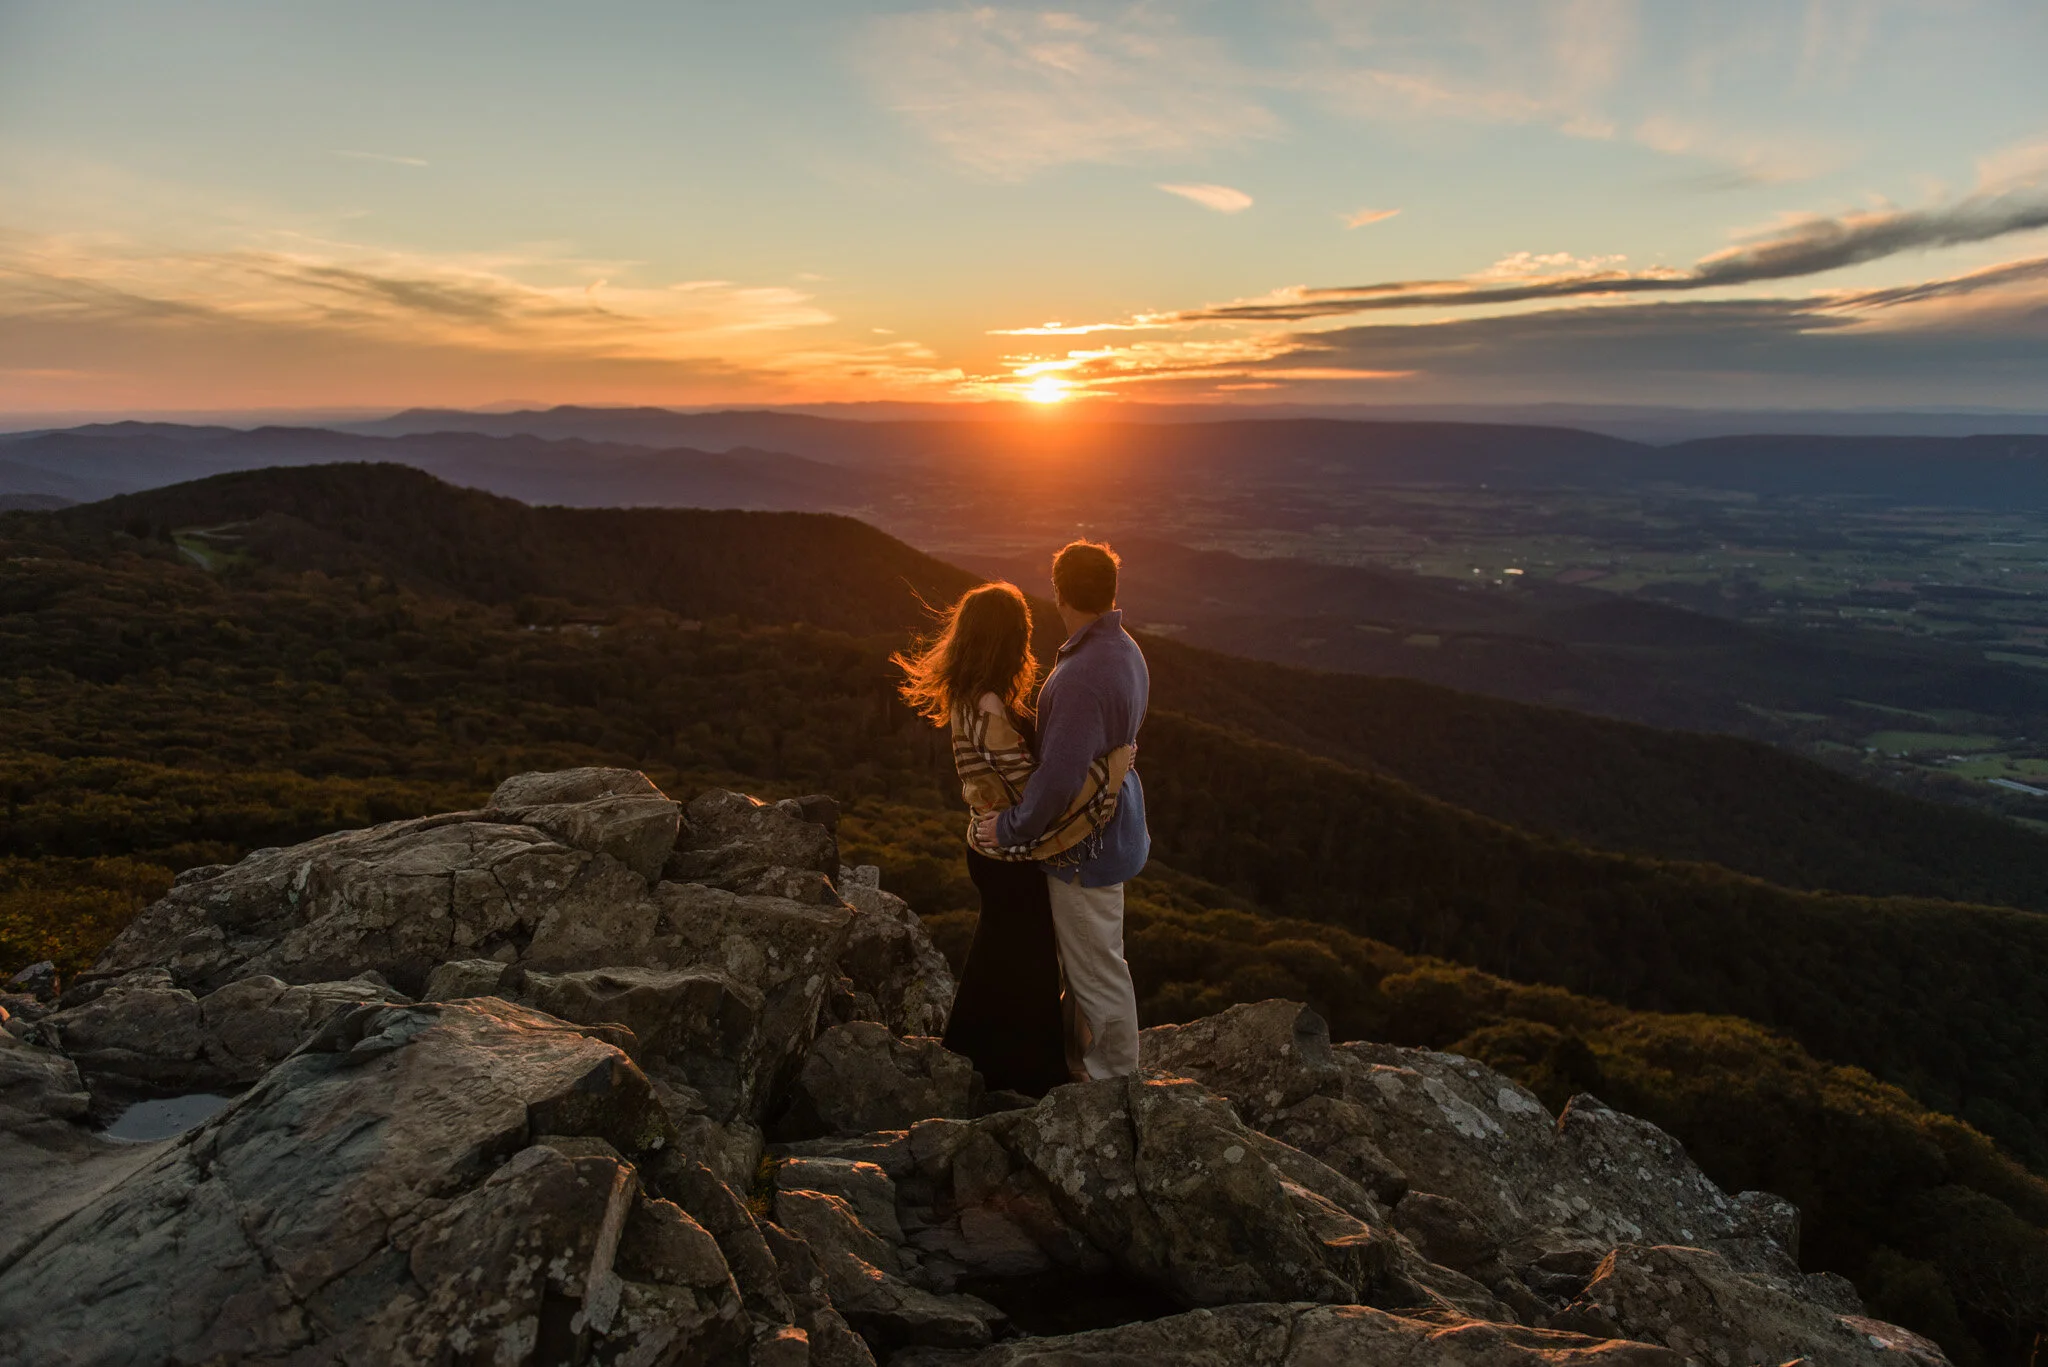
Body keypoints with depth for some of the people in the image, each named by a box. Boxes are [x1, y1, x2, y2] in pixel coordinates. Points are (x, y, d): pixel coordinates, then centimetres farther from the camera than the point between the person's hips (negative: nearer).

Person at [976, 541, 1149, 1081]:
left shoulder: (1083, 677, -31)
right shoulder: (1125, 651, 1)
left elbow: (1059, 778, -33)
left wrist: (1011, 827, -17)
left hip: (1085, 844, -10)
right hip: (1112, 817, 10)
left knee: (1098, 967, 8)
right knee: (1081, 956, 26)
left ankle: (1114, 1080, 26)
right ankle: (1080, 1057, 45)